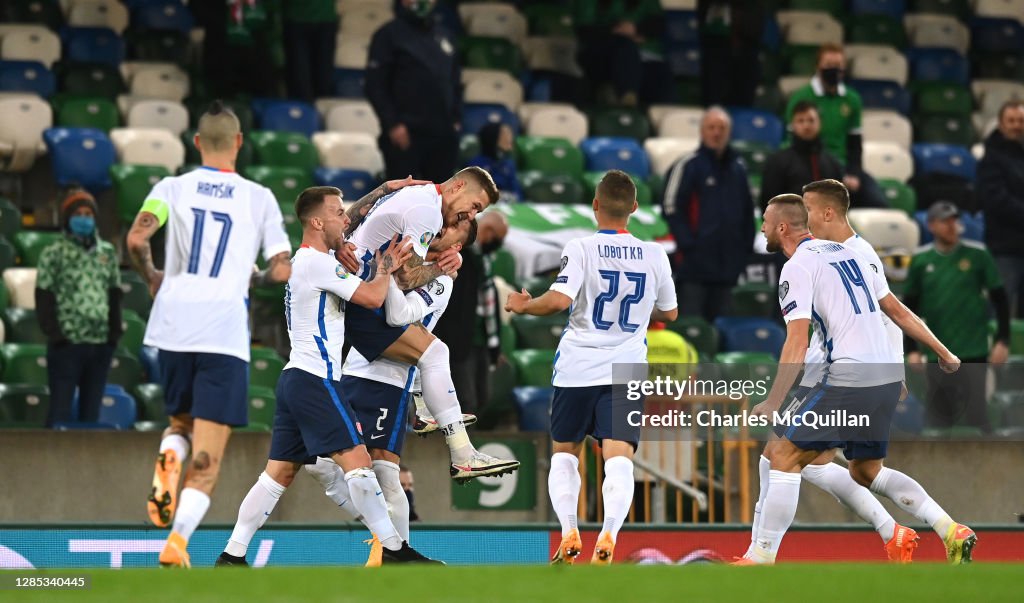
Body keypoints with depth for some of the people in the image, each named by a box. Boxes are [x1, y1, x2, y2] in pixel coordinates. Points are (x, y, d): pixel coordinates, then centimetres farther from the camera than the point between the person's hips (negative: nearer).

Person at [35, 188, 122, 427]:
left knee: (91, 410, 8)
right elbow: (43, 299, -4)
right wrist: (55, 335, -12)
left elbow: (115, 296, 16)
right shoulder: (54, 253, -2)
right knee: (61, 409, -4)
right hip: (67, 344, -5)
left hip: (100, 344, 5)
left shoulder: (107, 252, 13)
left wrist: (115, 333, 5)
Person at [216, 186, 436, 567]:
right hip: (316, 379, -10)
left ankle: (231, 557, 7)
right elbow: (373, 298, -13)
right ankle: (395, 551, -13)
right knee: (357, 461, -11)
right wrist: (385, 270, 6)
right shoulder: (317, 262, -11)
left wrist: (383, 268, 14)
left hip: (295, 377, 10)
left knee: (279, 473, 9)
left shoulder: (306, 262, 21)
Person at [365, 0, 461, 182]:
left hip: (443, 134, 6)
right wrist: (393, 124, -14)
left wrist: (455, 119, 10)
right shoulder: (389, 35, -1)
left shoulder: (443, 39, 18)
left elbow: (455, 84, 25)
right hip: (405, 134, -6)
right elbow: (375, 85, -7)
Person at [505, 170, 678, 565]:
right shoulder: (654, 255, 3)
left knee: (564, 453, 16)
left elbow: (559, 300, -20)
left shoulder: (581, 249, -8)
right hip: (627, 369, 1)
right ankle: (608, 534, -29)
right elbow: (669, 313, 15)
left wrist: (523, 306, -2)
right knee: (618, 458, -7)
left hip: (577, 368, -1)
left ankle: (569, 533, 3)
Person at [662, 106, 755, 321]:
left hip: (728, 264, 5)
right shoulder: (688, 166, -3)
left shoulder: (738, 168, 15)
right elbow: (671, 208, -7)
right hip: (695, 263, -5)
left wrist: (747, 245, 10)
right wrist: (687, 244, -13)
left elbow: (747, 212, 21)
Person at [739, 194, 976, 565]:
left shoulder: (797, 267, -6)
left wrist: (773, 403, -15)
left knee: (785, 458, 0)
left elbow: (797, 344, -15)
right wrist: (943, 353, 25)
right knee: (866, 471, 20)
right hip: (889, 378, 8)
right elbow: (897, 311, 20)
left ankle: (761, 558, -3)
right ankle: (952, 532, 8)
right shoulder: (845, 252, 18)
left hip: (849, 378, -8)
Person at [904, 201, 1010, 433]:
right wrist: (912, 350, 6)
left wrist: (1002, 341, -2)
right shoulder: (921, 260, 5)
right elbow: (909, 306, 11)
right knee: (937, 416, 5)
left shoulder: (977, 255, -1)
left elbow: (999, 298, 3)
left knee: (975, 414, -4)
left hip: (974, 352, -2)